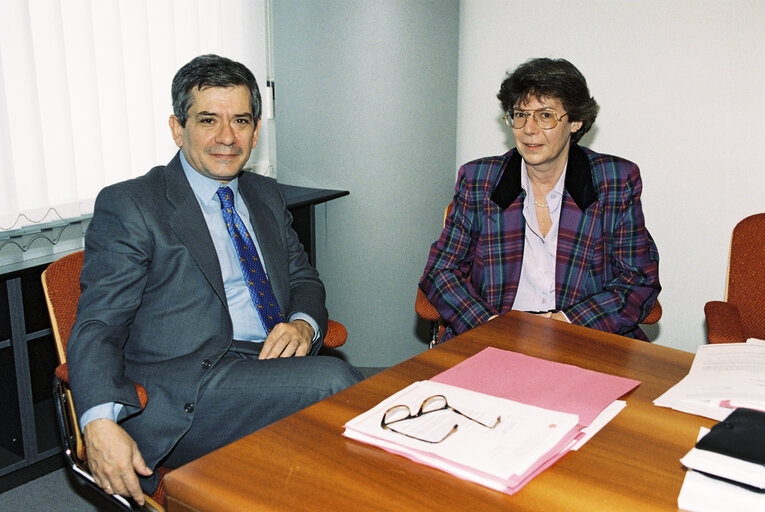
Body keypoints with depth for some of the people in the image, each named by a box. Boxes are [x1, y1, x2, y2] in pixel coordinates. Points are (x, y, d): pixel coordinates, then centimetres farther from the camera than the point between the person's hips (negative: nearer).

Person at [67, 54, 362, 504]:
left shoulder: (266, 196, 20)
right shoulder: (128, 207, 0)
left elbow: (303, 280, 24)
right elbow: (98, 326, -5)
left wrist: (304, 323, -3)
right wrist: (100, 425, -25)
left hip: (275, 366, 6)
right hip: (187, 392, -5)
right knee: (334, 379, -29)